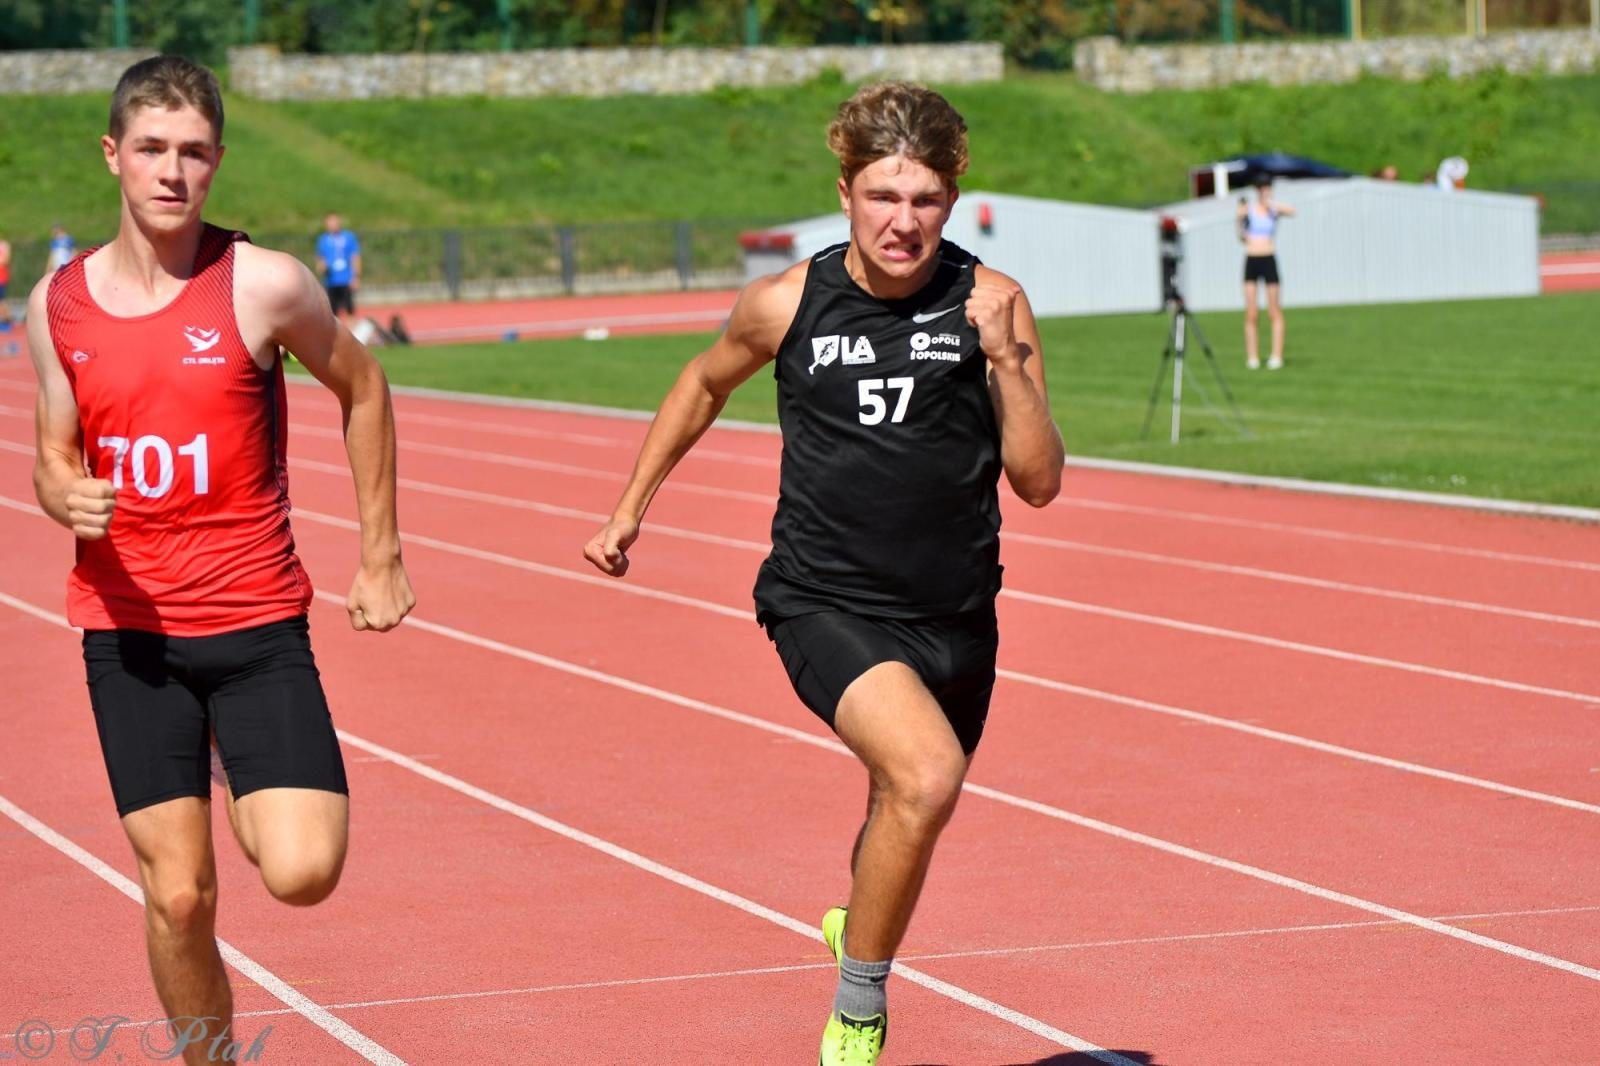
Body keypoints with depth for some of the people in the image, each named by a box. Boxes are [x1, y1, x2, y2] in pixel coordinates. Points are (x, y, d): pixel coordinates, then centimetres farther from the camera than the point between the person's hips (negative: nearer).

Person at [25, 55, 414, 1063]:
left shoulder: (265, 285, -8)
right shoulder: (58, 303, 1)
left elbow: (363, 392, 8)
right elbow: (54, 460, 12)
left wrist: (381, 557, 9)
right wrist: (69, 501, -13)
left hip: (257, 618, -2)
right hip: (128, 629, 2)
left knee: (304, 872, -14)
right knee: (178, 897, 1)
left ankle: (255, 809, 21)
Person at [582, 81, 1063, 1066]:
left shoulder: (991, 302, -5)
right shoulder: (786, 305, -5)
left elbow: (1040, 482, -7)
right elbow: (706, 383, 18)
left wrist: (1005, 360, -20)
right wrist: (631, 507, 20)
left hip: (954, 618, 3)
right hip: (825, 603, -3)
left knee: (905, 818, 21)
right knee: (927, 774, -29)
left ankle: (860, 928, 59)